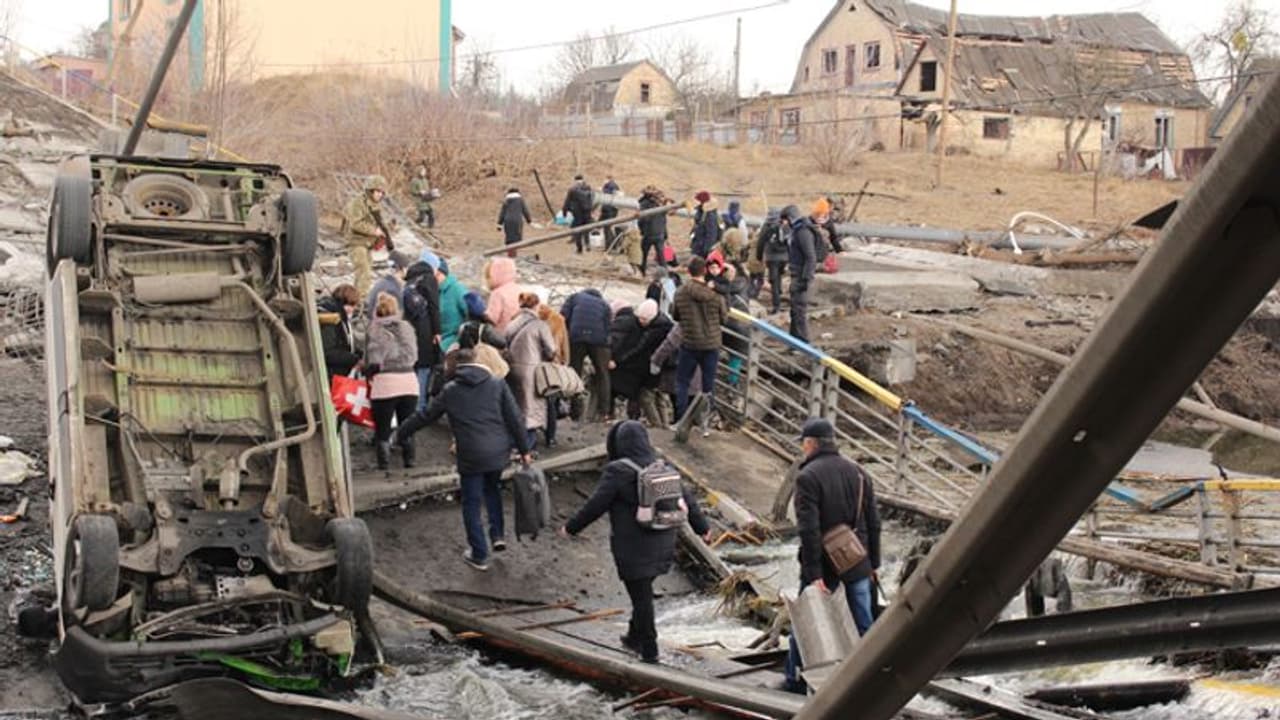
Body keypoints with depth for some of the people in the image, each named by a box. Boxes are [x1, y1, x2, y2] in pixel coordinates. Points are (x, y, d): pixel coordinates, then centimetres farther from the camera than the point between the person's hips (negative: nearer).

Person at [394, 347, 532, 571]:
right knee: (492, 489, 28)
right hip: (498, 452, 2)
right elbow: (515, 418, 0)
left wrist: (401, 432, 25)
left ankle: (479, 556, 13)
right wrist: (523, 450, 7)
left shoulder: (450, 391, 2)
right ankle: (498, 535, 17)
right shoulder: (497, 384, 3)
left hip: (471, 456, -2)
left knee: (472, 504, 9)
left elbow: (425, 416, 10)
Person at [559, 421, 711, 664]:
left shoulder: (618, 472, -17)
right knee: (642, 590, 22)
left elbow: (595, 505, -13)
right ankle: (635, 637, 34)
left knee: (641, 596, 4)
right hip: (661, 543, 6)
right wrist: (702, 526, 22)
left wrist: (570, 527, 1)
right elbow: (686, 498, 8)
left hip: (632, 547, -6)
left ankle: (649, 650, 12)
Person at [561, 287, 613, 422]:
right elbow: (608, 328, 15)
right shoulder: (604, 305, 25)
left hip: (576, 337, 0)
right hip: (599, 339, 0)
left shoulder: (575, 297, 25)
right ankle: (604, 412, 5)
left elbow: (563, 316, 8)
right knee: (602, 374, 11)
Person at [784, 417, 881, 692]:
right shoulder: (858, 472, 7)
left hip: (825, 565, -5)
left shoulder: (808, 476, -13)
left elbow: (809, 529, -20)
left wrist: (813, 573, -19)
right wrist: (873, 562, 16)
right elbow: (873, 523, 9)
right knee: (862, 623, 10)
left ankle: (795, 678, 20)